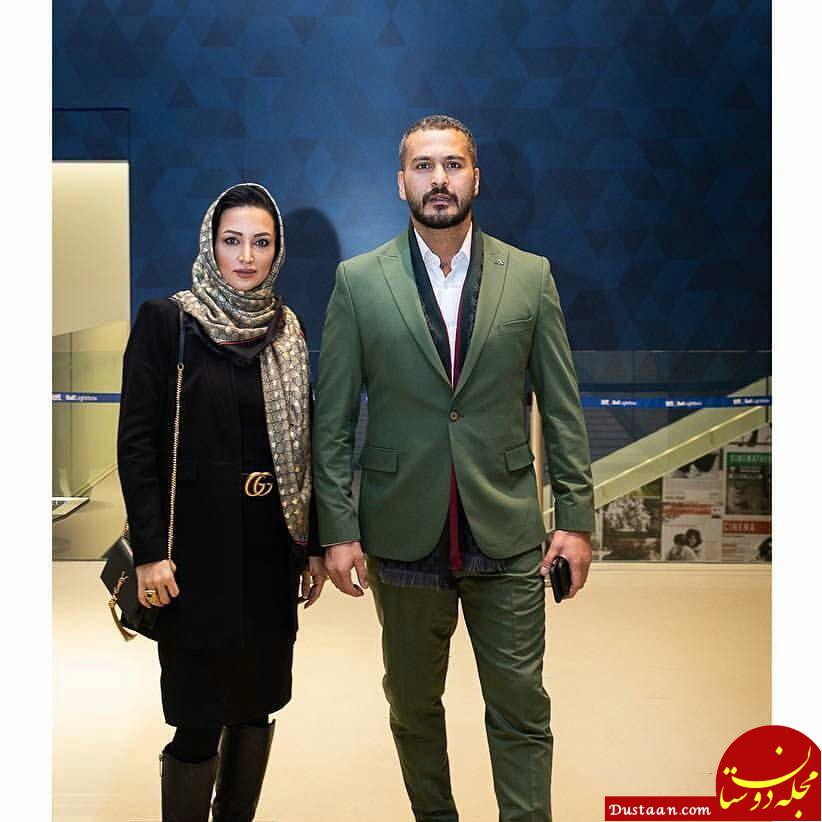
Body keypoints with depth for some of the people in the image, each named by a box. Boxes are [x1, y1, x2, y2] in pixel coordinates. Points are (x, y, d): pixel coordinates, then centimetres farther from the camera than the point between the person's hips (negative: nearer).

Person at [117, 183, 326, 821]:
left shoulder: (289, 332, 8)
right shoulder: (166, 322, -5)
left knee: (258, 704, 13)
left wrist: (315, 544, 9)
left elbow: (304, 444, 11)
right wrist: (149, 551, -13)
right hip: (199, 549, -4)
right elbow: (136, 440, -7)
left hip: (272, 548, 5)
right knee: (200, 721, 0)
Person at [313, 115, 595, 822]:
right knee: (413, 704, 16)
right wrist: (338, 530, -4)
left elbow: (562, 409, 3)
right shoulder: (358, 281, 0)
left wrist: (576, 519, -1)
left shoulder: (530, 276, 2)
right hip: (404, 537, 1)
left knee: (522, 710, 6)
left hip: (508, 536, 0)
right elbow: (332, 419, 0)